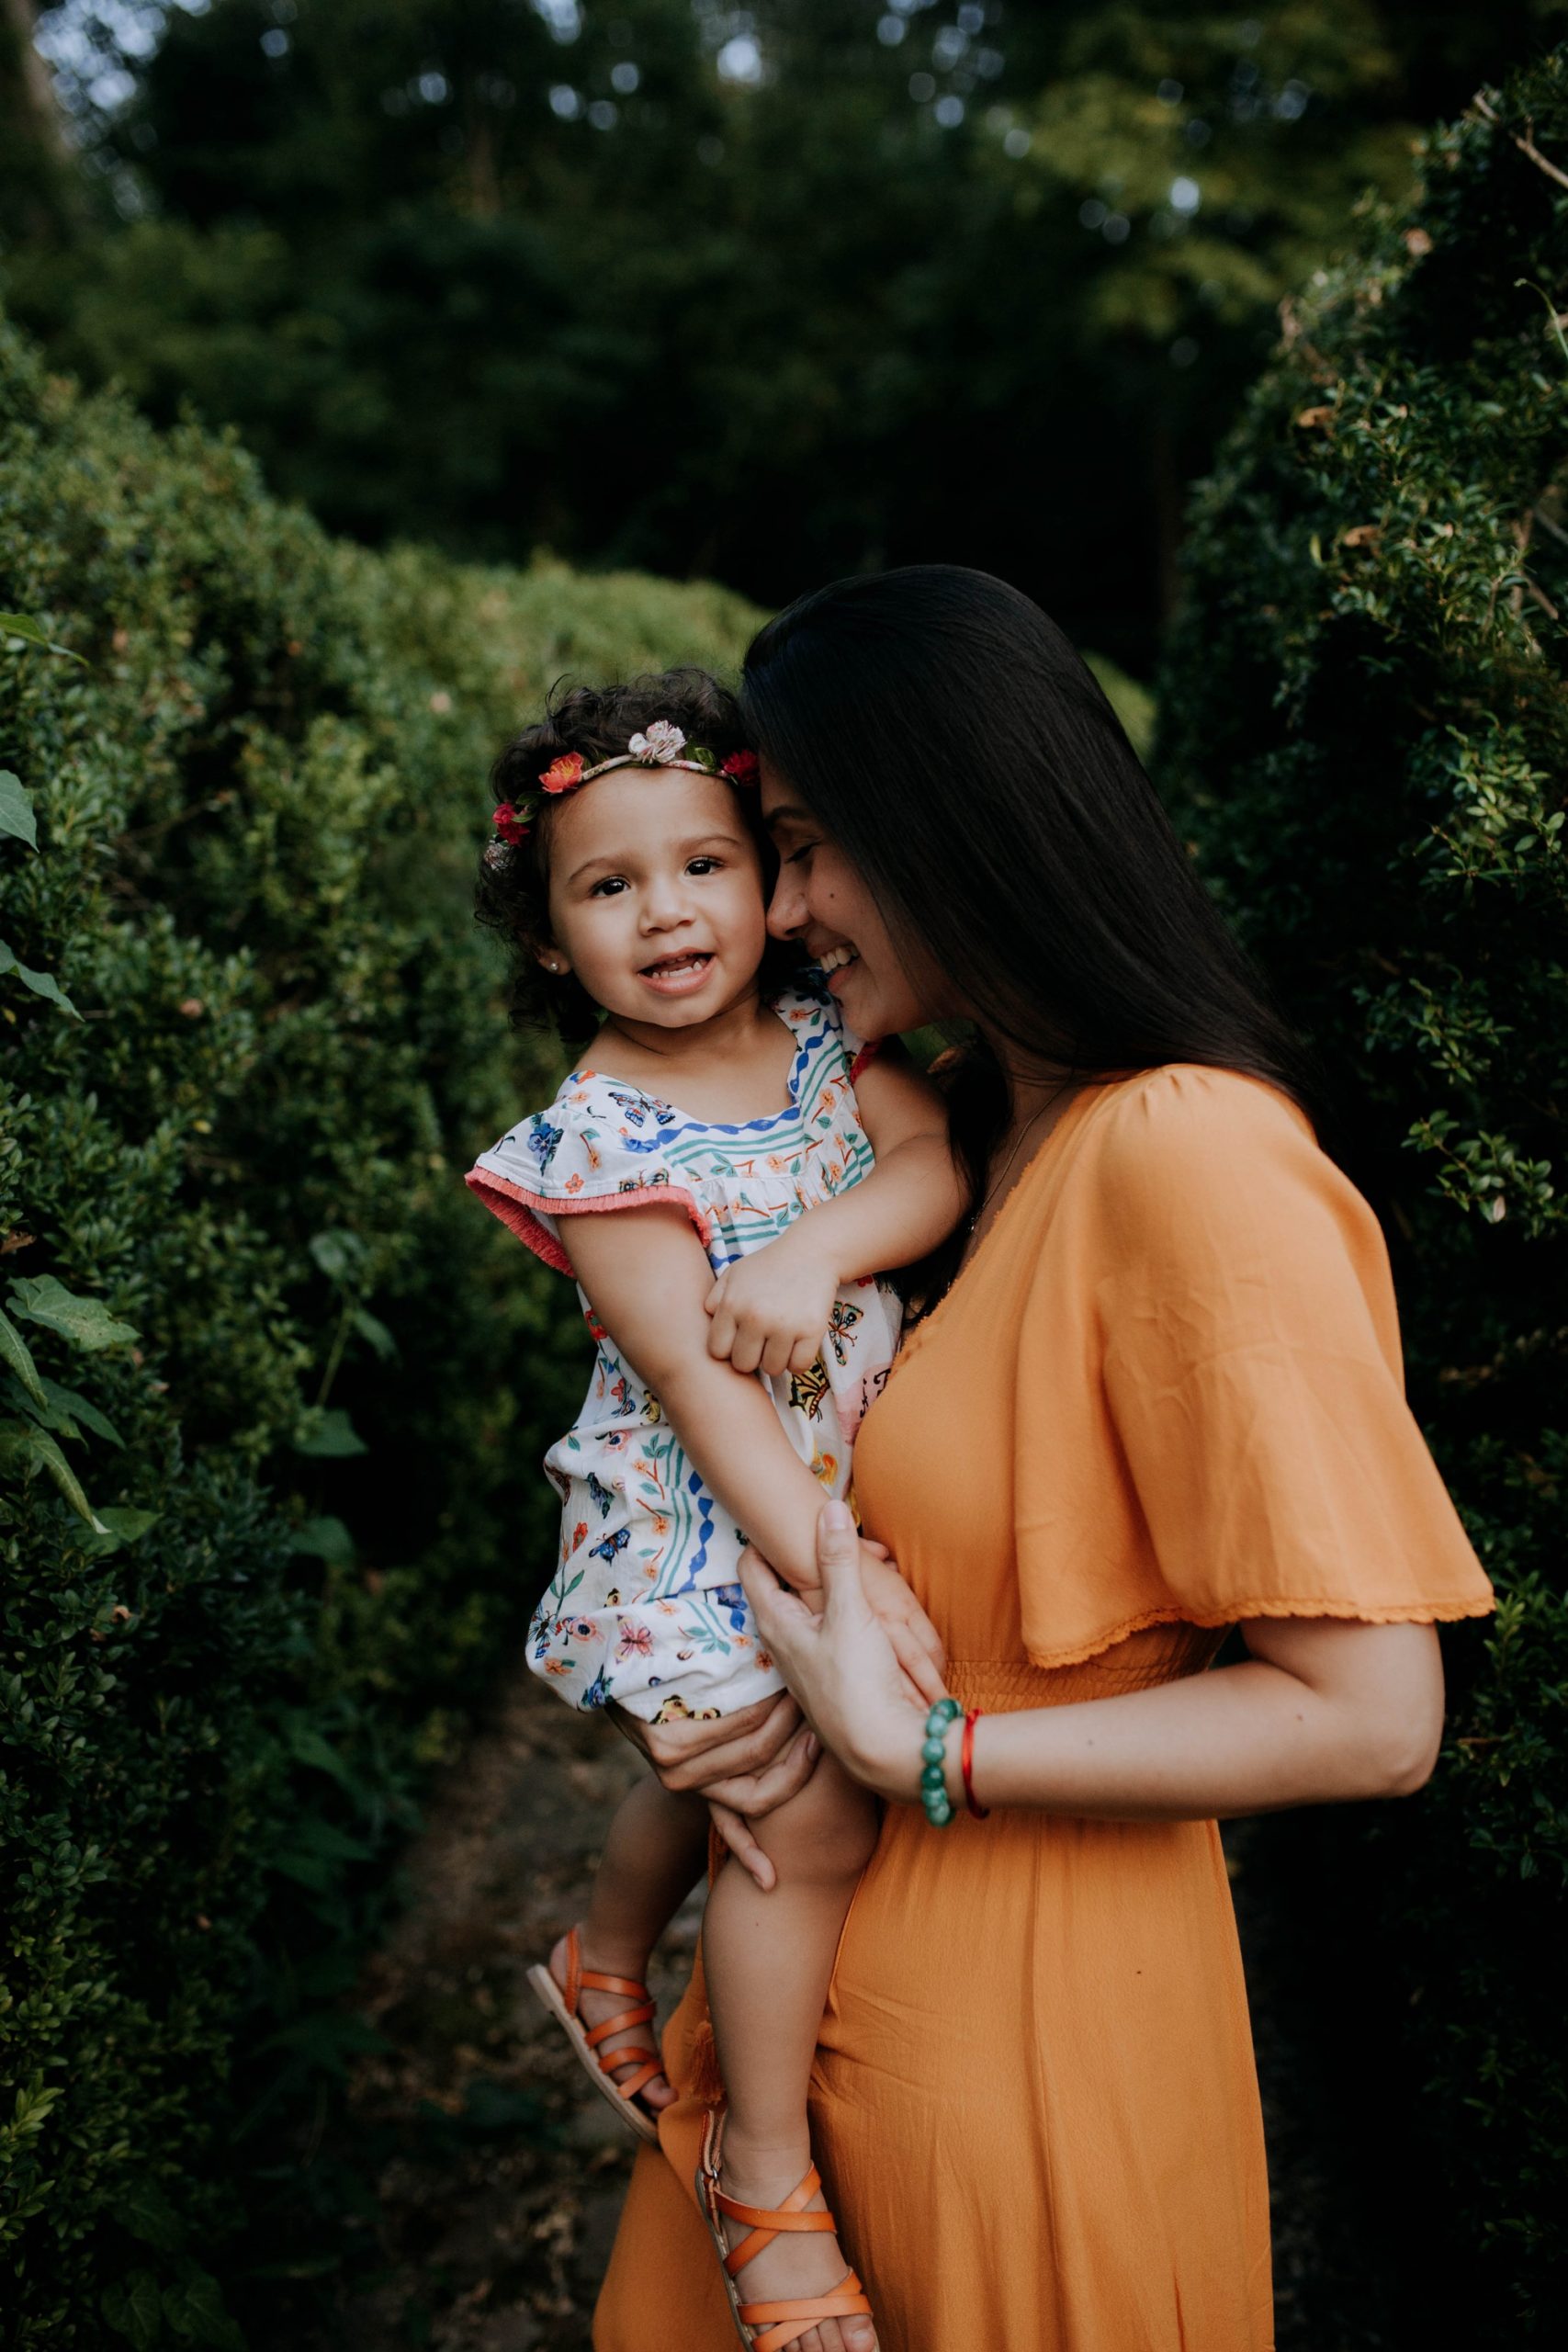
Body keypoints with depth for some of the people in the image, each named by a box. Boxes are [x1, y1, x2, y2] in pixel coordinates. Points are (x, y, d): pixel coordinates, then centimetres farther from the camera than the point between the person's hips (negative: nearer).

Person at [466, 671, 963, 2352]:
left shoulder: (822, 1038, -2)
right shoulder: (599, 1143, -21)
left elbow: (938, 1163, -12)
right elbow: (692, 1376, -26)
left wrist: (818, 1248, -30)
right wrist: (835, 1575, -30)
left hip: (835, 1488, 6)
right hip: (702, 1534, -6)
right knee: (812, 1817, -7)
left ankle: (603, 1965, 52)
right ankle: (765, 2172, 15)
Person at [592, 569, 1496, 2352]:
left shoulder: (1188, 1158, -24)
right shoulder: (1000, 1119, 4)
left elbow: (1367, 1719, -24)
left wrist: (916, 1751, -21)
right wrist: (799, 1683, -7)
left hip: (1015, 1995, -7)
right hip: (839, 1926, 8)